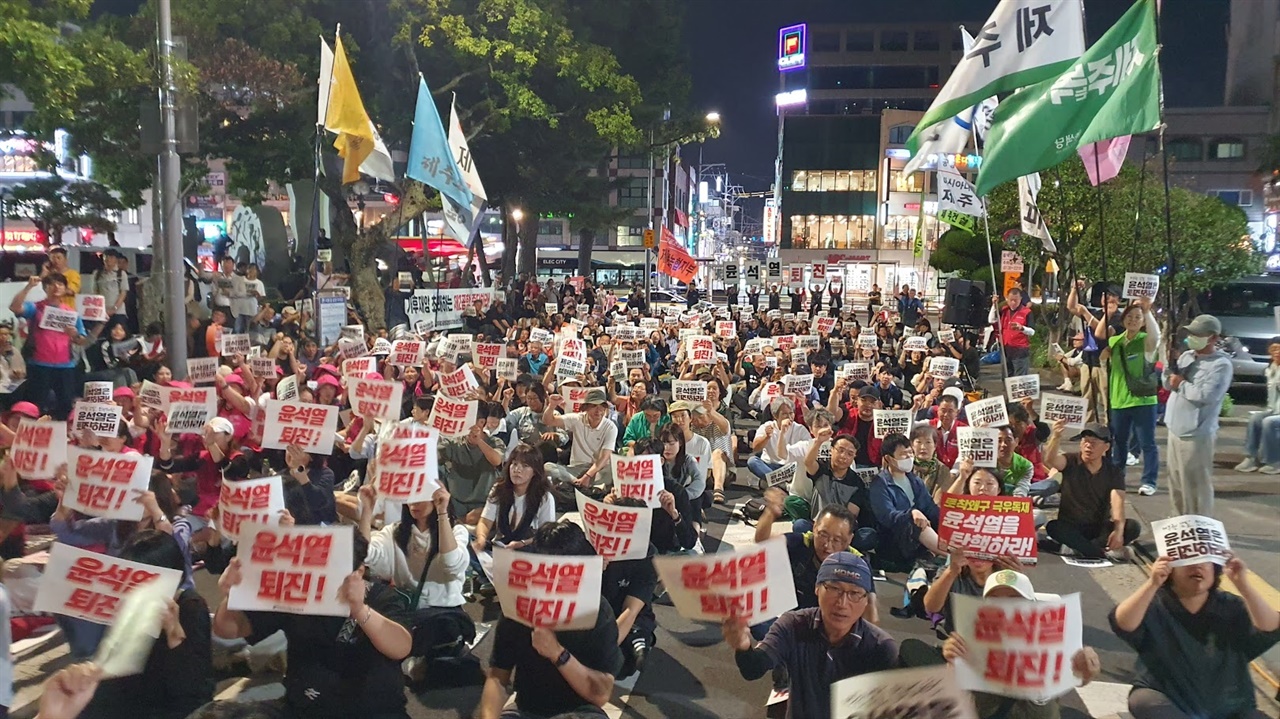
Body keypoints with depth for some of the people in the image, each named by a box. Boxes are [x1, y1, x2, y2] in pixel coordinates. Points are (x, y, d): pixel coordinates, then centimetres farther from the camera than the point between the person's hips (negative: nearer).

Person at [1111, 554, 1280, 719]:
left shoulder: (1231, 607, 1)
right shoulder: (1155, 605, -8)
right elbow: (1123, 625, -27)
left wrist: (1244, 584, -26)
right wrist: (1152, 584, -39)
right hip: (1167, 703, -2)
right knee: (1144, 701, -32)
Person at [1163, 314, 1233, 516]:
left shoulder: (1221, 364, -13)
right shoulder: (1187, 355, 10)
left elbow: (1206, 395, -25)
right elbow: (1168, 384, 11)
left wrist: (1181, 384, -11)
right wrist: (1170, 365, -8)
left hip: (1196, 435, -8)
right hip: (1176, 430, 8)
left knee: (1196, 486, -2)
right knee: (1176, 483, 19)